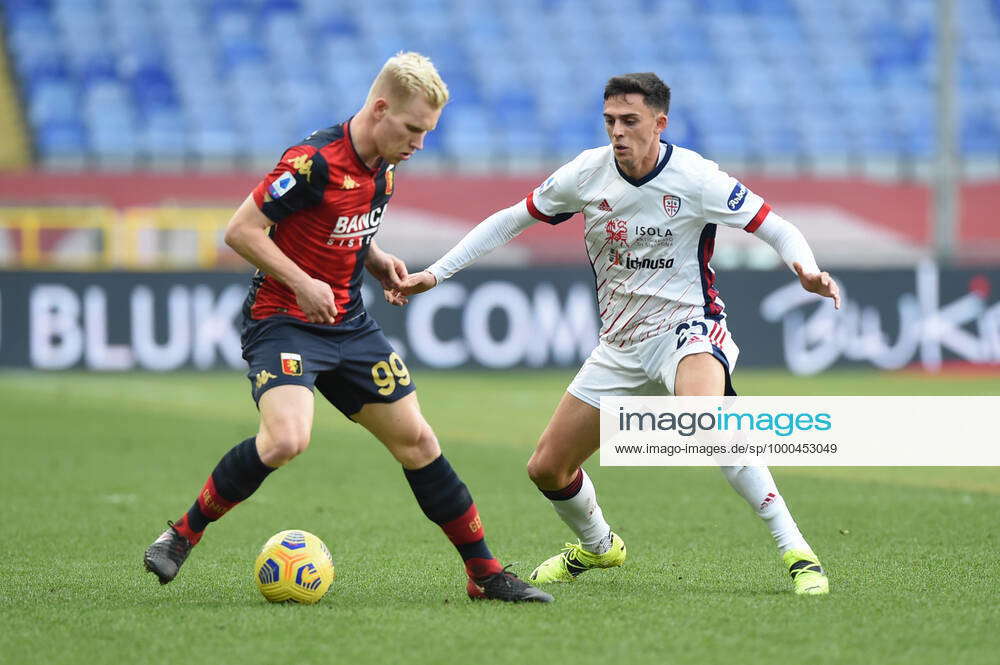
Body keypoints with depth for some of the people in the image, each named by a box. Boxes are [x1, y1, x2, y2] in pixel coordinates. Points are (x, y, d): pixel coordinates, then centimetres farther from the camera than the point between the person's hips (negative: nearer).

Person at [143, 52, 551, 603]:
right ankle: (182, 535, -9)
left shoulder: (383, 166, 6)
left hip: (348, 324, 8)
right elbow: (240, 230, -17)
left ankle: (486, 575, 14)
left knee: (416, 439, 5)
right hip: (282, 322, -8)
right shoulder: (314, 162, -20)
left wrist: (378, 261, 5)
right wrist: (302, 283, -24)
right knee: (286, 439, -29)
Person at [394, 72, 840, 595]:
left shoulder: (694, 178, -15)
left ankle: (796, 551, -32)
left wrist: (807, 271, -33)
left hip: (686, 327, -5)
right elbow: (510, 221, 9)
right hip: (620, 346, 6)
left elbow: (777, 229, -10)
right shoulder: (588, 172, -4)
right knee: (547, 469, 5)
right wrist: (434, 273, 4)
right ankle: (597, 546, 40)